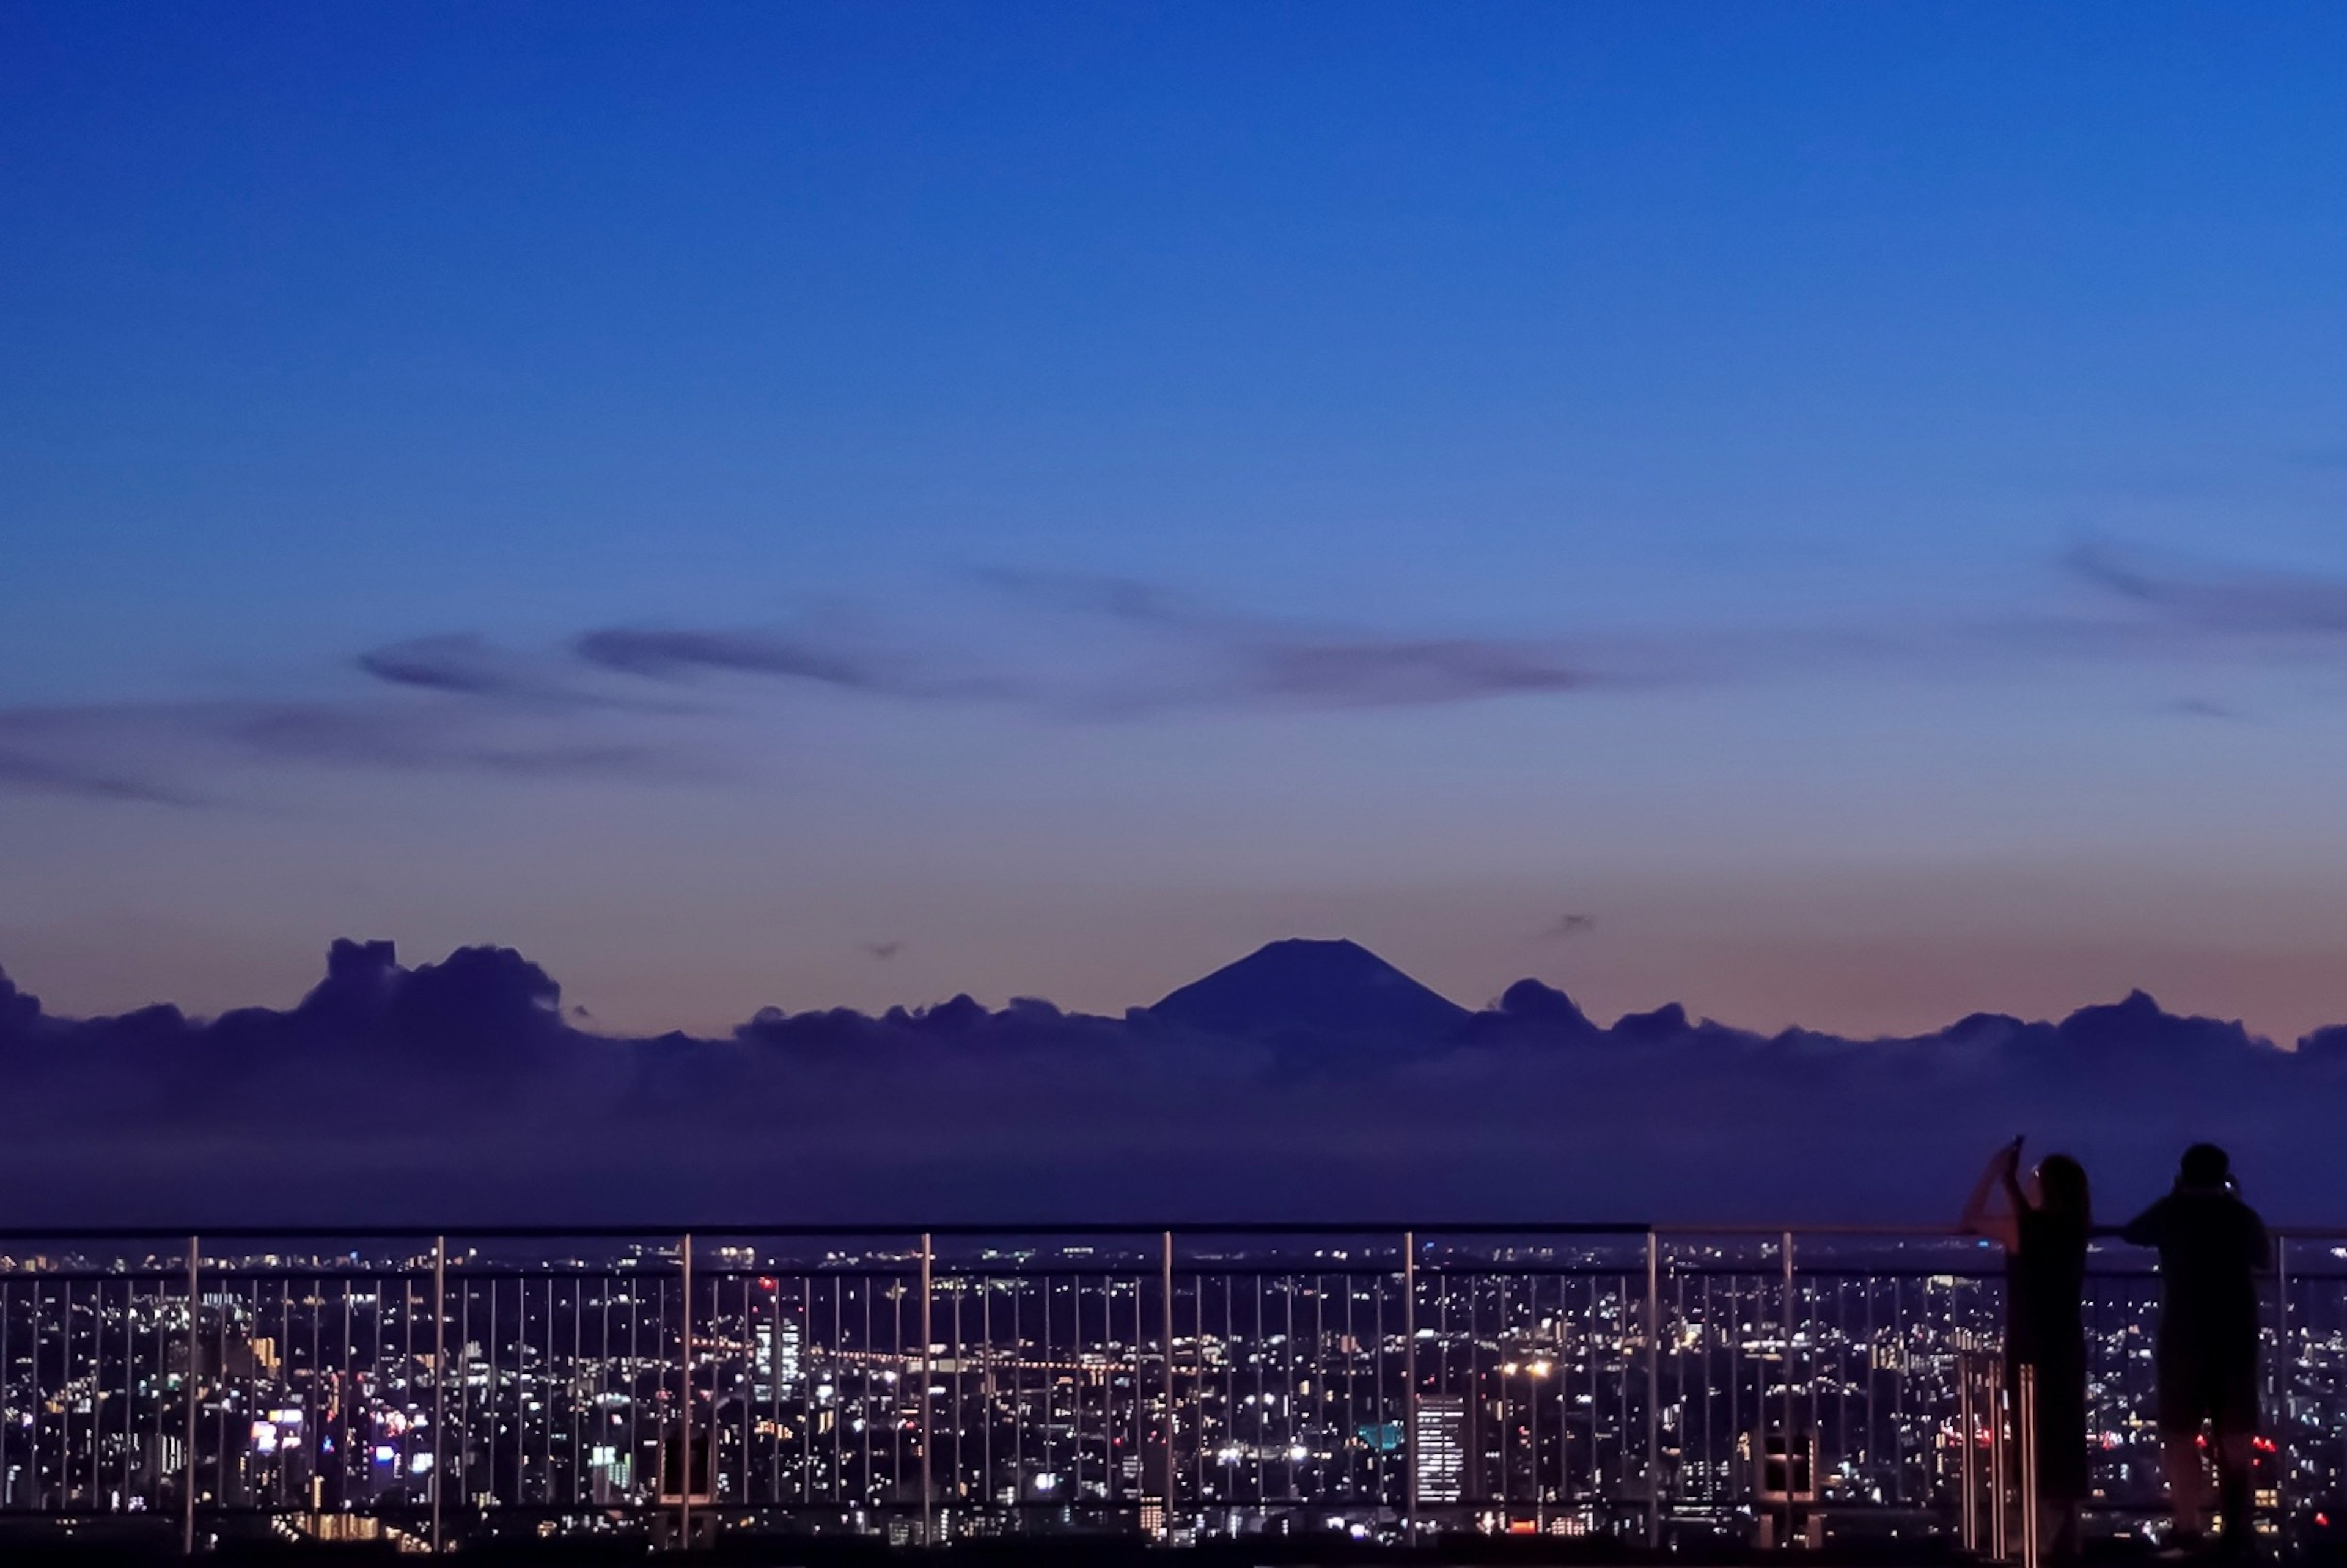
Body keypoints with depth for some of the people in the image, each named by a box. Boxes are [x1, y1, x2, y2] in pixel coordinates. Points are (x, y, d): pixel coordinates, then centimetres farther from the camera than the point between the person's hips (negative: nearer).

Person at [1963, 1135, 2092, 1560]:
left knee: (2035, 1442, -2)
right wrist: (2009, 1180, 20)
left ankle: (2049, 1536, -5)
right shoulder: (2071, 1229, 3)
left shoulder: (2026, 1228, -15)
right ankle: (2064, 1533, 15)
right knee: (2063, 1439, 11)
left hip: (2033, 1350, -6)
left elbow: (1971, 1218, -3)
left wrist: (1996, 1171, 2)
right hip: (2065, 1348, 6)